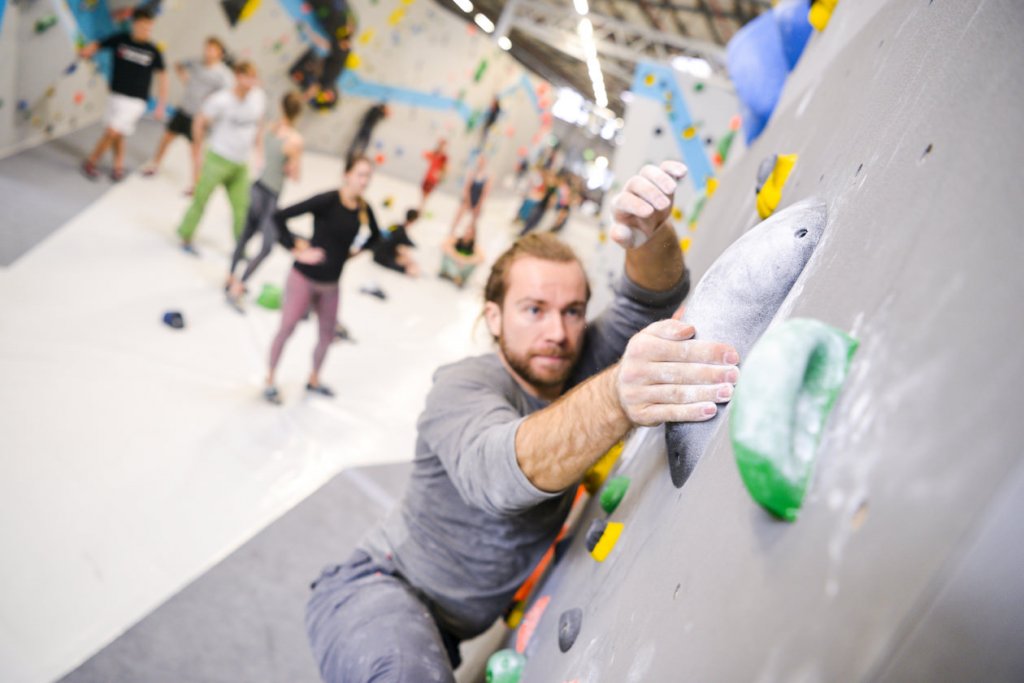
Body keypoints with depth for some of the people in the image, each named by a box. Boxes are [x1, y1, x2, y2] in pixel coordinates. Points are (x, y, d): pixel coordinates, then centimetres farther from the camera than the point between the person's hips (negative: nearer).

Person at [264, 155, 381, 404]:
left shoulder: (364, 208, -4)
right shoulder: (328, 200, -21)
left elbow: (375, 235, 18)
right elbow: (280, 216, -22)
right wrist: (296, 249, -18)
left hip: (331, 283, 6)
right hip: (304, 277, -5)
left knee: (327, 334, 14)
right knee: (287, 328, 0)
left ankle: (313, 380, 37)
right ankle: (270, 380, 21)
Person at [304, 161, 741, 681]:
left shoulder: (578, 366, -4)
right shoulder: (463, 386, -22)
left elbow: (652, 300, -14)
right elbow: (496, 471, -43)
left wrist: (651, 235, -38)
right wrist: (615, 398, -62)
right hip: (379, 587, -7)